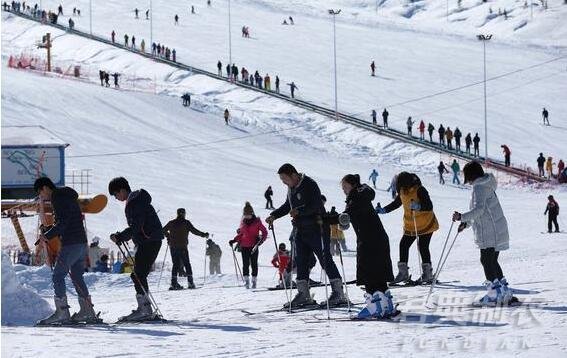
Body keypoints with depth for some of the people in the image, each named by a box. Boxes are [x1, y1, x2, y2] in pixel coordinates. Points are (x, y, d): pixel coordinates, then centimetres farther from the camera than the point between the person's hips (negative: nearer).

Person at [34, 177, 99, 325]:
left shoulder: (59, 198, -10)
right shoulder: (67, 196, 21)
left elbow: (63, 223, -19)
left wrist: (48, 235, -14)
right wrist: (48, 229, 12)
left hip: (71, 244, -10)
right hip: (82, 242, 10)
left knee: (58, 276, -6)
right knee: (77, 276, 15)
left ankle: (62, 312, -10)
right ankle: (87, 311, 14)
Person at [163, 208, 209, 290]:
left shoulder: (171, 223, 9)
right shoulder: (186, 223, -3)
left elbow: (163, 230, 17)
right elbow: (194, 230, -7)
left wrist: (168, 236, 35)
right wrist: (204, 235, 4)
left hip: (172, 246, 4)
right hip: (182, 246, -4)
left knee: (176, 264, 7)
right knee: (187, 264, 4)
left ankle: (174, 282, -4)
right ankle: (190, 282, -4)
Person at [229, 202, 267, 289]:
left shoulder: (257, 222, -2)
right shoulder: (243, 222, 10)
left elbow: (264, 232, -1)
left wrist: (261, 239, -17)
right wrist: (234, 240, 9)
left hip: (254, 246, -3)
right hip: (244, 246, 3)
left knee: (254, 264, 1)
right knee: (245, 264, -4)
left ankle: (254, 281, 7)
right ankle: (246, 280, -3)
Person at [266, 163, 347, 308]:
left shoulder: (310, 185, -15)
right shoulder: (291, 188, 12)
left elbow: (316, 205, -24)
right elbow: (287, 205, 26)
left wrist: (299, 211, -34)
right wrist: (274, 215, 13)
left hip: (316, 229, -9)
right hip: (301, 230, 9)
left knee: (325, 259, -7)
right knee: (300, 261, 6)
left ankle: (338, 292, -4)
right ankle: (304, 295, 9)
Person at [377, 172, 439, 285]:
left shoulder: (420, 190, -21)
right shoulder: (402, 191, 1)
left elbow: (429, 206, -27)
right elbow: (396, 203, 19)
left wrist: (419, 206, -44)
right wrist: (383, 210, 10)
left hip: (426, 224, -7)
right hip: (410, 226, 7)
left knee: (423, 247, -10)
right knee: (403, 245, 2)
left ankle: (428, 273, 0)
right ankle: (403, 273, 10)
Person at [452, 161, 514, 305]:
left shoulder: (479, 187, -12)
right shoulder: (486, 186, 20)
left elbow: (479, 209, -24)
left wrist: (462, 217, -28)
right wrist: (466, 223, 26)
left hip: (489, 232, -10)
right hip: (498, 230, 10)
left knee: (487, 261, -5)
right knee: (492, 261, 15)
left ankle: (494, 294, -6)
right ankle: (505, 293, 15)